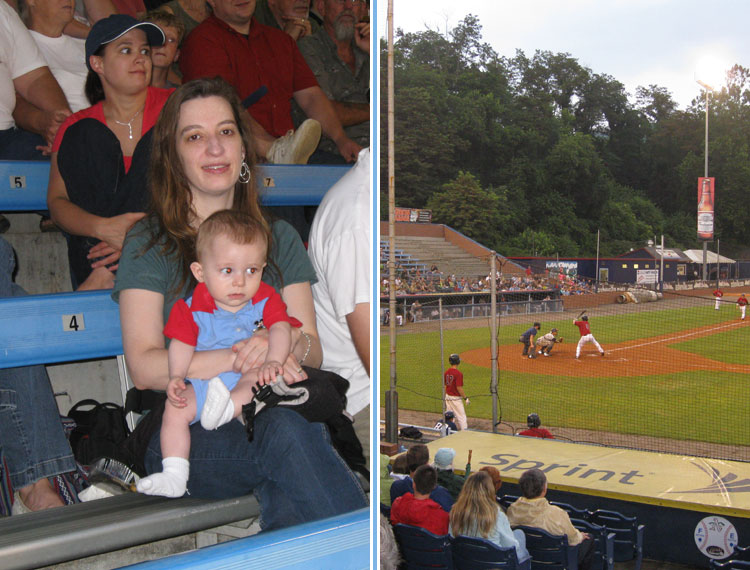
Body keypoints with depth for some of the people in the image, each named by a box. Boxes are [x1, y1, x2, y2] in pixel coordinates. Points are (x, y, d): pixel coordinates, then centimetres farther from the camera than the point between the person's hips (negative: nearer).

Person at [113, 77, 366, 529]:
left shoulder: (279, 238, 20)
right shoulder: (148, 244, 7)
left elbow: (313, 351, 12)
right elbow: (144, 367, -4)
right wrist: (240, 358, -19)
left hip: (272, 408, 3)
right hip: (186, 429, -3)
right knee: (285, 431, -36)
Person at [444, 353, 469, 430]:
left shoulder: (446, 372, 3)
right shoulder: (458, 373, -18)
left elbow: (444, 386, 9)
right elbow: (459, 388, -20)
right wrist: (465, 398, -12)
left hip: (448, 397, 7)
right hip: (456, 398, -7)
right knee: (461, 416, 0)